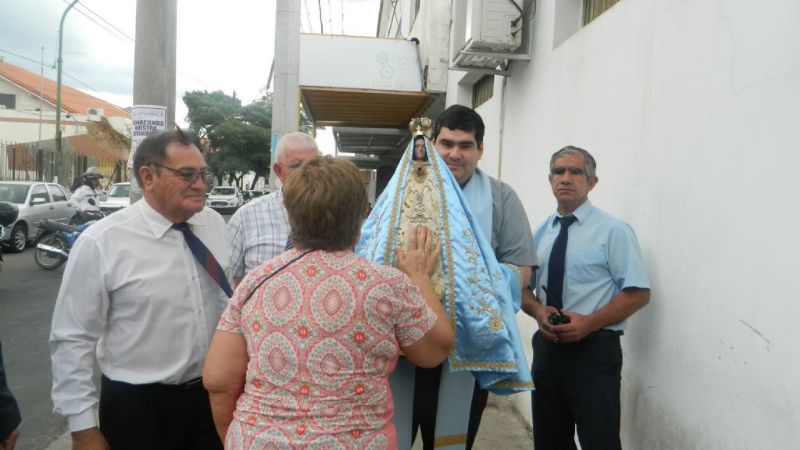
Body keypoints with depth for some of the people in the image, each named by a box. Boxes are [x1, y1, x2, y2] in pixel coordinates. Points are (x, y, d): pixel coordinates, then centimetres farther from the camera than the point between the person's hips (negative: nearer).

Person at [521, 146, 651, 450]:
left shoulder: (613, 231, -7)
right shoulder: (540, 233, 9)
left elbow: (638, 293, -10)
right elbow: (524, 288, 13)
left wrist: (589, 322, -20)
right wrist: (538, 311, -9)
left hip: (594, 351, -5)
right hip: (546, 349, 5)